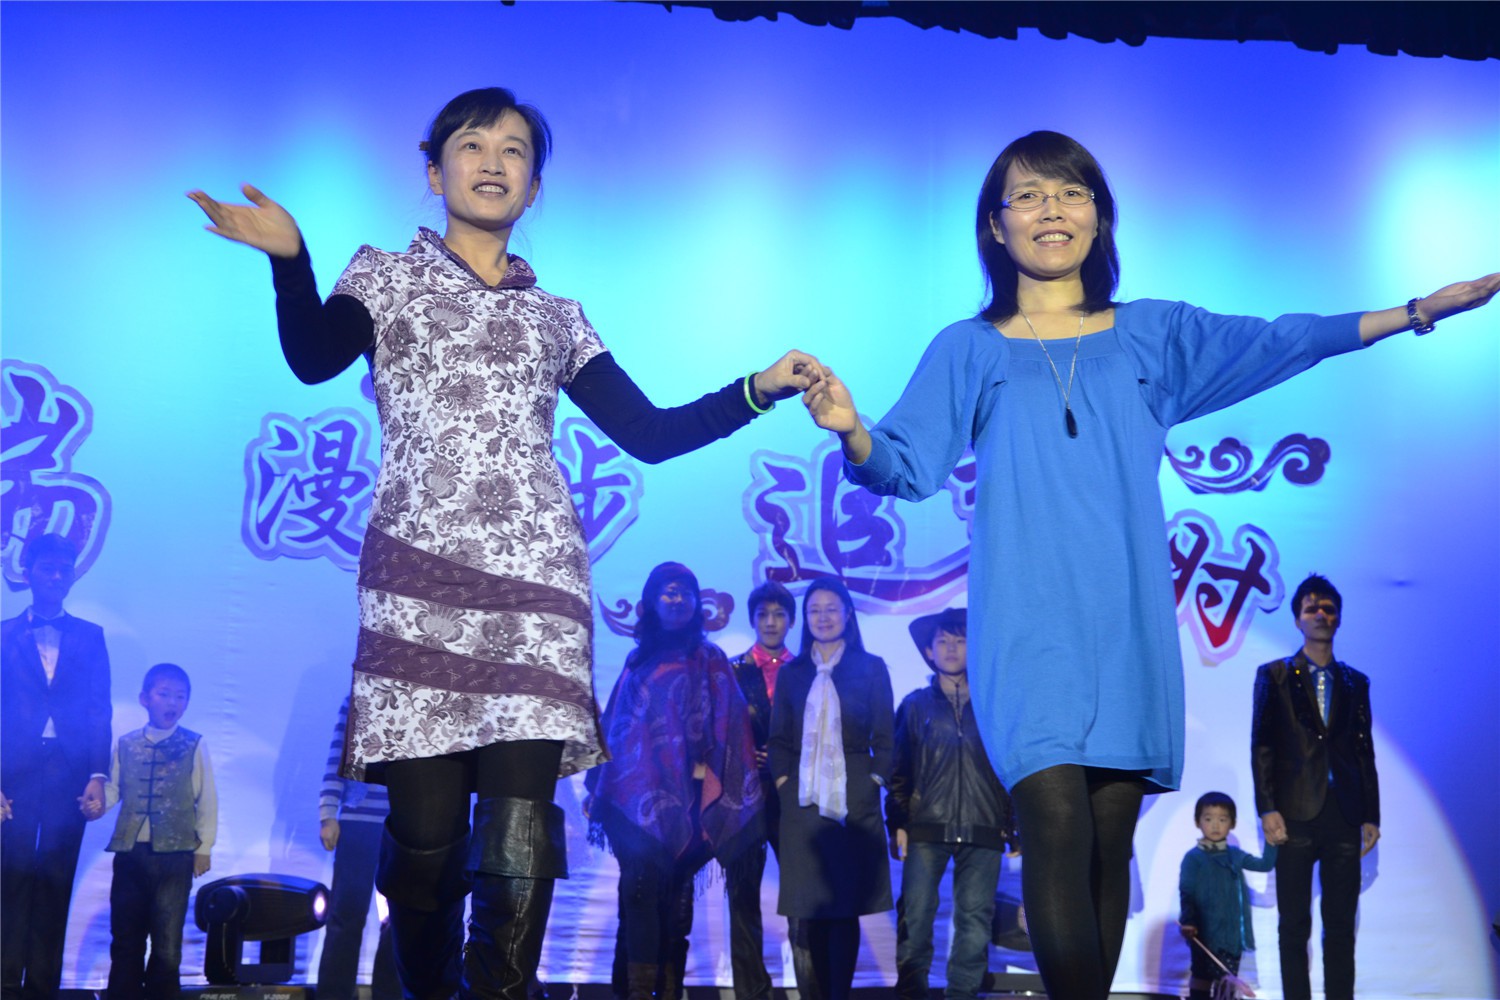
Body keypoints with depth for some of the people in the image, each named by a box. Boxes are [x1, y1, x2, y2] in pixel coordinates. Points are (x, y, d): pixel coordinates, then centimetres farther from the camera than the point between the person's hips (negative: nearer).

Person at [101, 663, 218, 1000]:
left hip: (175, 854, -2)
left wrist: (204, 847, -1)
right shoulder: (126, 745, 7)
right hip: (130, 852, 3)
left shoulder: (194, 746, 0)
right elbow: (114, 789, 6)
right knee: (125, 938, 9)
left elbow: (207, 799, 1)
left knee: (167, 943, -1)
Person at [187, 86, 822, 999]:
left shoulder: (557, 317, 24)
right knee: (425, 830, -7)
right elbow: (314, 359, -3)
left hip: (535, 576, 2)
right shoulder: (386, 277, 17)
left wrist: (759, 390, 8)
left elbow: (648, 434, 18)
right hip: (421, 571, -2)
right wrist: (290, 259, -20)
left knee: (521, 835, -11)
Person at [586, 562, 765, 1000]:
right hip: (636, 790, 2)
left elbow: (723, 725, 2)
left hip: (681, 794, -2)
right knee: (639, 886, -8)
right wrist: (600, 785, 14)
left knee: (672, 889, -2)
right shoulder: (639, 658, 16)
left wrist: (707, 781, -9)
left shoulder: (708, 659, 8)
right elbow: (617, 722, 16)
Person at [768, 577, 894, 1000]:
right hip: (802, 803, 2)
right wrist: (783, 782, -2)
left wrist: (873, 782, -6)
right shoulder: (791, 672, 13)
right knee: (809, 910, -1)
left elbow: (884, 738, 5)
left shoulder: (871, 668, 8)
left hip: (853, 802, -2)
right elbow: (778, 739, 12)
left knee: (844, 909, -2)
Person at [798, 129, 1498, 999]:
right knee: (1056, 823, -17)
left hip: (1129, 626, 2)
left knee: (1110, 844, 2)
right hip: (1031, 628, -2)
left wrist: (1421, 310, 1)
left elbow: (1275, 342, 9)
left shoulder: (1156, 333, 15)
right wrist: (853, 431, -19)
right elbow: (907, 466, 3)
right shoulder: (968, 351, 10)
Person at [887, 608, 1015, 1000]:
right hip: (925, 827, 0)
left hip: (983, 831, 1)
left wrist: (1010, 823, 4)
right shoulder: (916, 704, 13)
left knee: (975, 919, -2)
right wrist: (897, 823, 0)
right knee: (915, 915, -7)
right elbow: (898, 768, 9)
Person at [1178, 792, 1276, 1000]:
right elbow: (1186, 893, -11)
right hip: (1206, 934, -5)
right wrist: (1188, 922, -23)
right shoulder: (1193, 857, -6)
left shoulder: (1235, 855, 11)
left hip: (1232, 933, 5)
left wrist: (1271, 843, -4)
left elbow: (1265, 865, 10)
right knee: (1202, 979, -1)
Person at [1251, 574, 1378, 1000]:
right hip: (1295, 815, -2)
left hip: (1344, 817, 2)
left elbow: (1365, 751, 12)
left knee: (1341, 925, 3)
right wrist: (1267, 809, -8)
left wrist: (1371, 816, 5)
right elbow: (1261, 745, 1)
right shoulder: (1274, 675, 8)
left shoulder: (1355, 682, 15)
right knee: (1294, 925, 0)